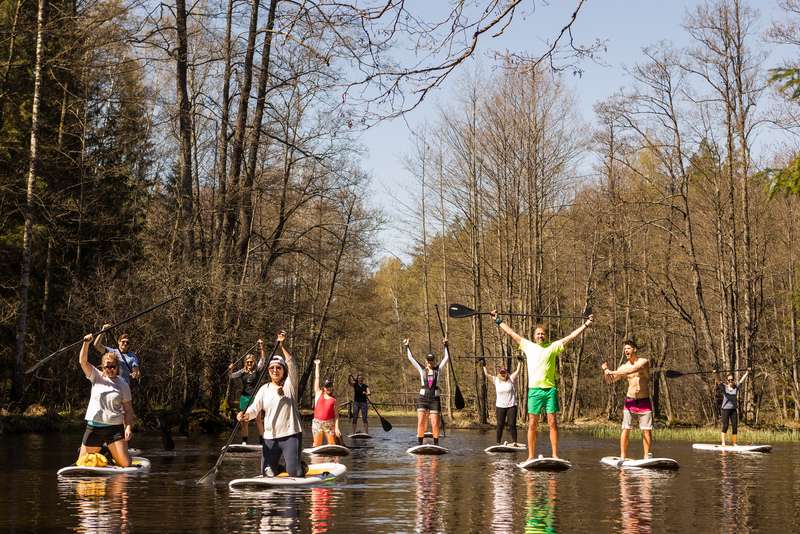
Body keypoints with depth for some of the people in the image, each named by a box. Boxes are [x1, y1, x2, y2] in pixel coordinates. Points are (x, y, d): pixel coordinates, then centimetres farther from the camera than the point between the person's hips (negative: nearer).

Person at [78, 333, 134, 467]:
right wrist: (86, 343, -21)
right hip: (94, 427, 1)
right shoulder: (96, 377, 6)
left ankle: (112, 456, 27)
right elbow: (83, 361, -7)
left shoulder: (123, 384, 4)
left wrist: (129, 427, -10)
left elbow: (128, 409, 3)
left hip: (115, 427, -1)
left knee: (125, 464, -7)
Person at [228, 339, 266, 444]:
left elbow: (262, 360, -5)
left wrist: (261, 347, -11)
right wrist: (230, 370, -14)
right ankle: (244, 441, 8)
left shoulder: (257, 370, 2)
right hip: (244, 397, 2)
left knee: (258, 419, -6)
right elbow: (231, 377, 5)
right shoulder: (242, 372, 7)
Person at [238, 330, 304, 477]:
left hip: (290, 435, -4)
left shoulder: (289, 384, 0)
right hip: (270, 437, 4)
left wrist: (282, 346, -26)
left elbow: (292, 365, -17)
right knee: (269, 473, 3)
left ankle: (301, 465, 23)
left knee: (294, 473, -11)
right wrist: (246, 415, -24)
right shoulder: (264, 389, 8)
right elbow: (254, 408, -1)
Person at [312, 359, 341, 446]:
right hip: (317, 422, 0)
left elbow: (336, 414, 4)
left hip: (329, 423, 0)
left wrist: (337, 427, -5)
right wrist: (317, 365, 13)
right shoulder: (318, 394, 7)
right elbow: (317, 378, 10)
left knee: (332, 444, 0)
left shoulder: (333, 399, 5)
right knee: (317, 445, 1)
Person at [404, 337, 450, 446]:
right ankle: (419, 443, -1)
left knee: (435, 423, -2)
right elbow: (411, 358, 7)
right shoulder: (421, 370, 7)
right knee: (421, 422, -6)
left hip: (434, 399, 0)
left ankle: (436, 444, 7)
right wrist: (407, 347, 7)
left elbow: (446, 358, 3)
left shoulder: (438, 369, 7)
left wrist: (445, 346, -2)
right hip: (422, 399, 0)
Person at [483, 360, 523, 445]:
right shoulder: (496, 380, 5)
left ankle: (514, 443, -6)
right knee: (500, 425, 5)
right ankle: (498, 442, 11)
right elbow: (487, 374, 6)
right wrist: (484, 366, 5)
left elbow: (517, 371, -1)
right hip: (500, 407, 2)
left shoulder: (511, 379, 2)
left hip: (511, 406, -2)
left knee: (512, 425, -6)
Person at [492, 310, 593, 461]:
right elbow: (512, 333, 16)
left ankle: (555, 455, 0)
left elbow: (571, 336, 5)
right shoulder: (528, 346, 11)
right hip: (534, 390, 1)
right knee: (532, 424, 2)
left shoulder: (553, 347, 7)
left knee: (552, 423, -2)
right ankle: (531, 456, 6)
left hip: (550, 389, -1)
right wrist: (498, 321, 20)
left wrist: (585, 325, 1)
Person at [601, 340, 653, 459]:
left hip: (644, 401, -2)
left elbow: (633, 370, -23)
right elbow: (610, 379, 1)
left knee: (647, 430, -3)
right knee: (626, 429, -5)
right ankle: (622, 457, -4)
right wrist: (606, 370, -19)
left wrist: (613, 372, -26)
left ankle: (646, 457, 2)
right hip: (630, 401, 2)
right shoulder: (624, 367, 7)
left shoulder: (644, 362, -5)